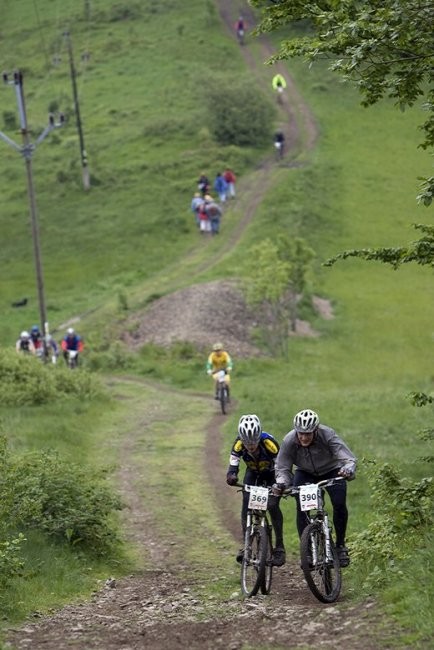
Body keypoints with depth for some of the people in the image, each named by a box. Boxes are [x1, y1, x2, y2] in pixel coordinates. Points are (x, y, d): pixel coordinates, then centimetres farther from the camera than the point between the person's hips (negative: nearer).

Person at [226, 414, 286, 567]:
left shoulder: (268, 442, -37)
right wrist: (231, 476, -59)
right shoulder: (239, 444, -30)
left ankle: (279, 547, -10)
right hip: (253, 473, 3)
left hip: (271, 474, -3)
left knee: (272, 505, -20)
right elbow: (233, 464, -37)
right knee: (247, 503, -17)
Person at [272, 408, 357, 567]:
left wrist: (348, 469, -62)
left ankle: (340, 545, 0)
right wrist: (281, 483, -41)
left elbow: (348, 458, -38)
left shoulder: (327, 435, -34)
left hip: (332, 471, -1)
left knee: (339, 504, -20)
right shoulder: (289, 441, -28)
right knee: (302, 507, -19)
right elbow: (282, 468, -19)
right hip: (305, 473, 2)